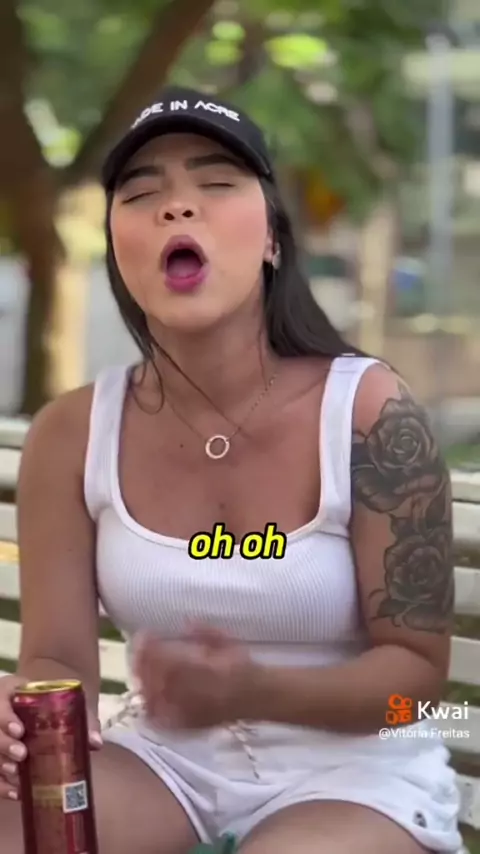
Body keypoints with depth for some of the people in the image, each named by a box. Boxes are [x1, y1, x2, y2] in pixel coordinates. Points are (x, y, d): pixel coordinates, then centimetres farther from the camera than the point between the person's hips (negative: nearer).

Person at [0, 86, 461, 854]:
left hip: (356, 775, -3)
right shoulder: (73, 435, -5)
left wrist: (254, 691, -30)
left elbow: (418, 667, -11)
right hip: (167, 762, 3)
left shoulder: (368, 411, -15)